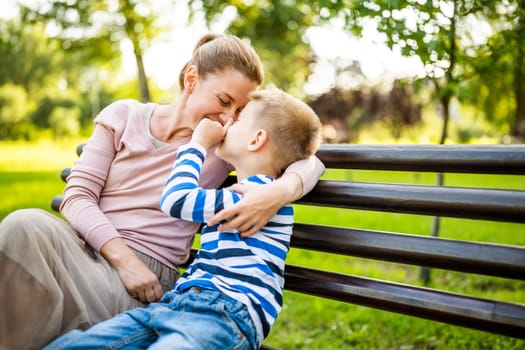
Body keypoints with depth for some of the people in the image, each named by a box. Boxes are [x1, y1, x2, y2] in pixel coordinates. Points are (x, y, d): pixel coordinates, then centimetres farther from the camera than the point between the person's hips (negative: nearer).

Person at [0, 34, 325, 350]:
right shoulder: (124, 116, 6)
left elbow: (309, 161, 0)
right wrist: (124, 258, -14)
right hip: (86, 243, 2)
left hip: (146, 268, -2)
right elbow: (77, 194, 1)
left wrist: (282, 191, -24)